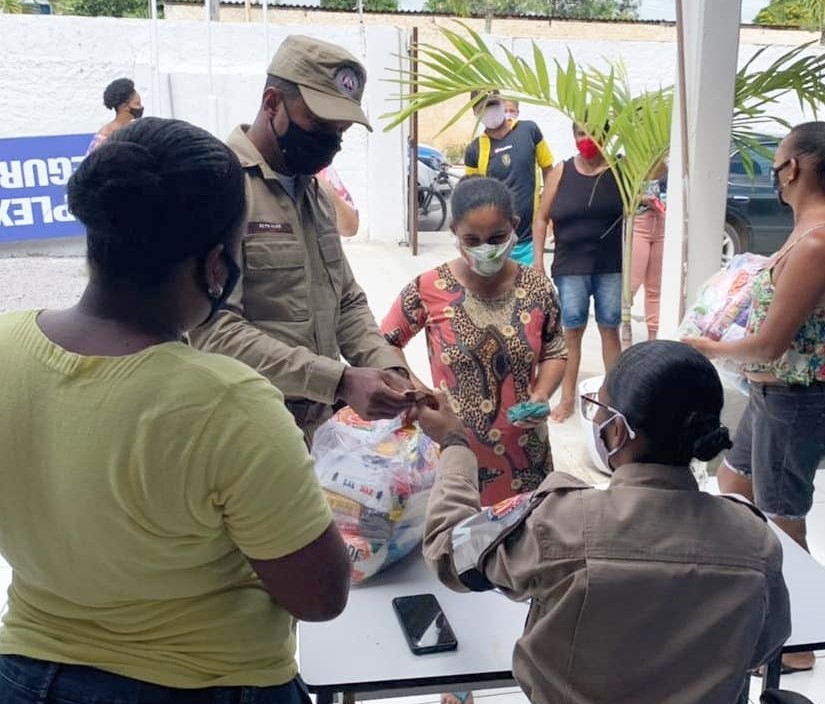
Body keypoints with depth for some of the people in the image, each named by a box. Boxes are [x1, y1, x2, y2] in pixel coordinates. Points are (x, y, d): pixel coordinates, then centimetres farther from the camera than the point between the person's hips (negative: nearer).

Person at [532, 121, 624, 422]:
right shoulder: (561, 172, 2)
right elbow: (541, 217, 5)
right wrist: (538, 257, -1)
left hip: (611, 266, 0)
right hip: (571, 267, 0)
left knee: (610, 329, 9)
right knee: (571, 331, 7)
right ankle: (568, 397, 18)